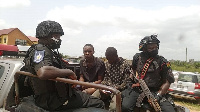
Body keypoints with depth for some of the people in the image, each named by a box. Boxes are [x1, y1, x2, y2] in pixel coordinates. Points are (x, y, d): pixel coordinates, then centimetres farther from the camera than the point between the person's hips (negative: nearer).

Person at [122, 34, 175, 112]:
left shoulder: (162, 62, -2)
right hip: (136, 89, 1)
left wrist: (159, 95, -16)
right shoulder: (137, 57, 5)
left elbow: (167, 81, -4)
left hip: (154, 91, -1)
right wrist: (133, 77, 12)